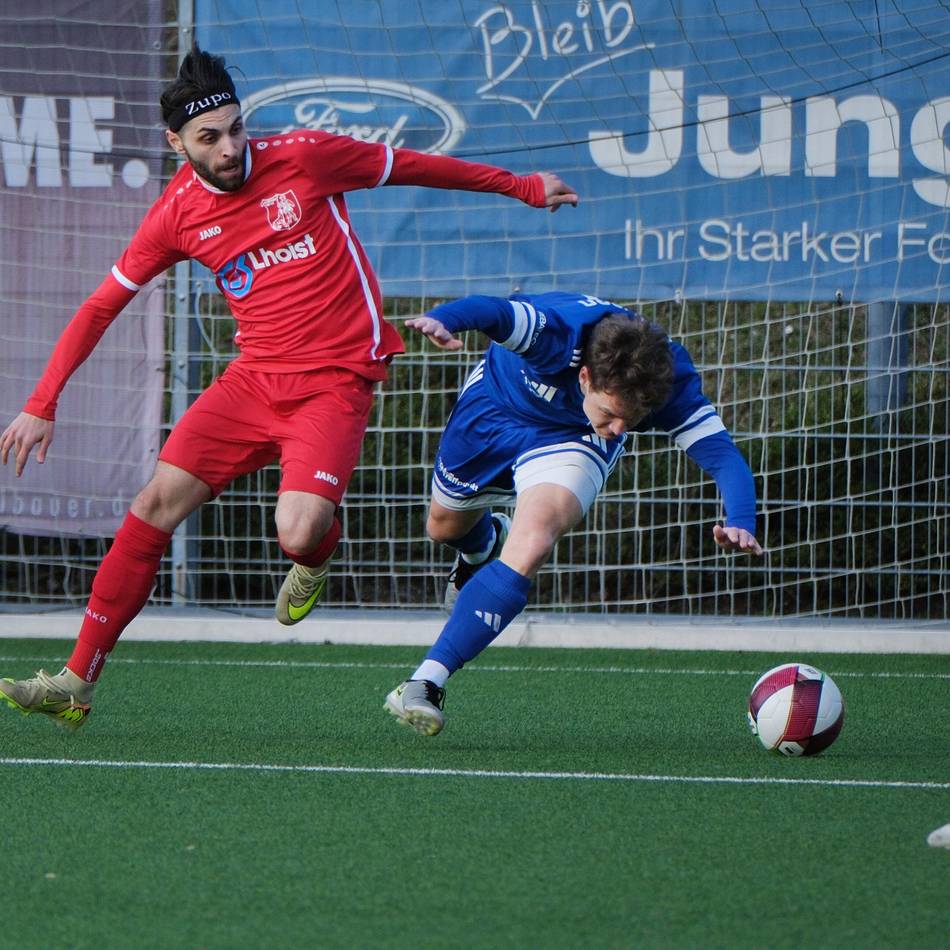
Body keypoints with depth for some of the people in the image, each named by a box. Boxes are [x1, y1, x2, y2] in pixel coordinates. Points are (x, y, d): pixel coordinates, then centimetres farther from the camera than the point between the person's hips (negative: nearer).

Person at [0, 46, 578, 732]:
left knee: (298, 535, -25)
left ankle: (317, 555, 17)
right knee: (157, 502, -8)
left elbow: (410, 166, 8)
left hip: (336, 383, -4)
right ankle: (77, 684, -2)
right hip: (255, 378, 4)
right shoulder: (177, 215, 1)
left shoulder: (305, 156, -7)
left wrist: (521, 186, 19)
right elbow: (100, 308, 10)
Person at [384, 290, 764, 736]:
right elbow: (490, 311, -60)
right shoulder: (557, 330, -44)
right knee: (445, 525, 25)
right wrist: (441, 320, -83)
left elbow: (723, 455, -37)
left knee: (529, 550, -27)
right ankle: (483, 545, 65)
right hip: (494, 406, 0)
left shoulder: (672, 382, -36)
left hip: (571, 437, 0)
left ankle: (427, 683, -21)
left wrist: (740, 523, -56)